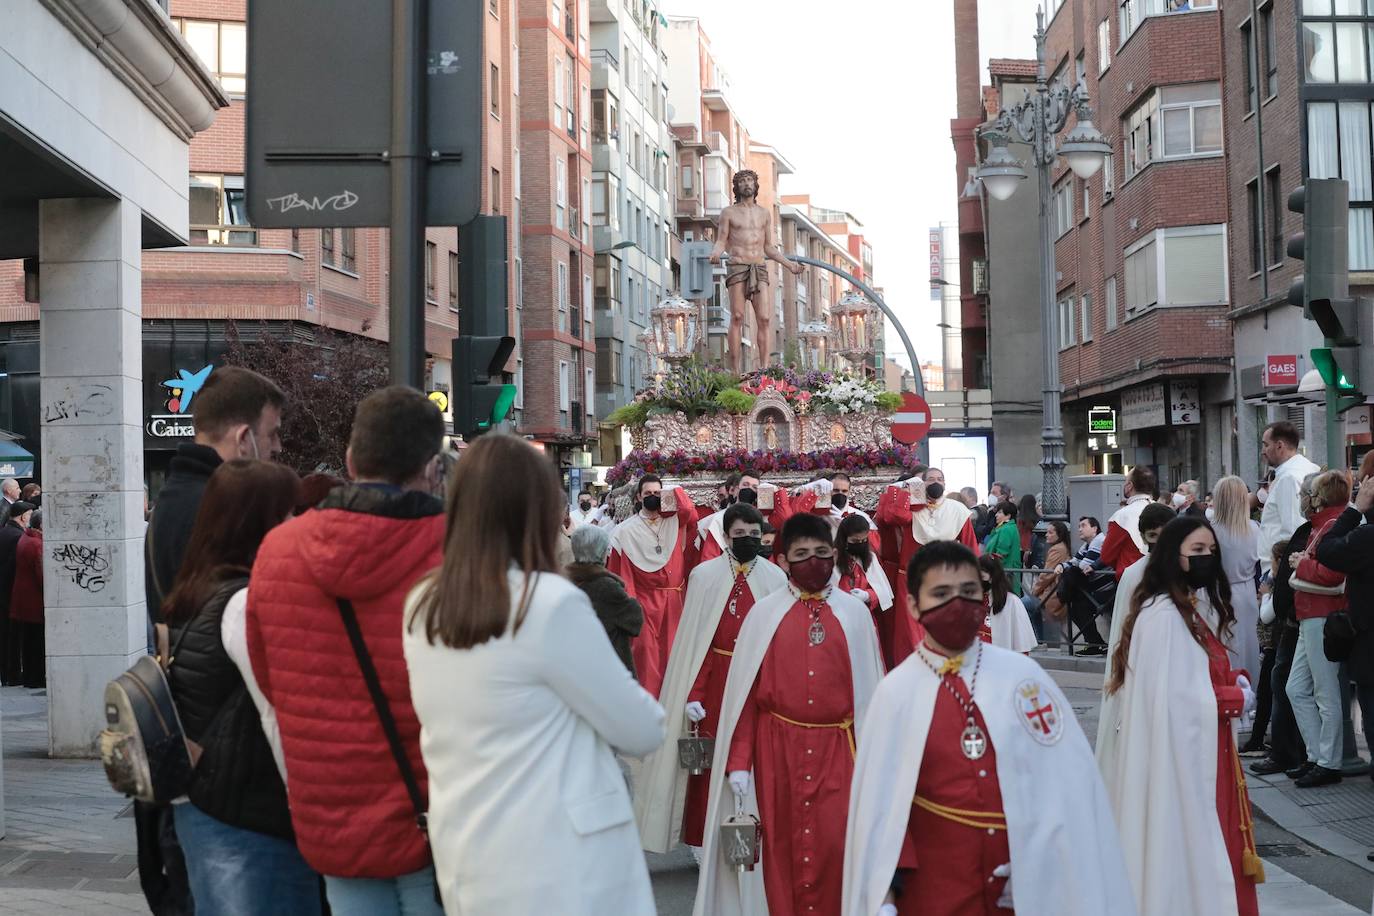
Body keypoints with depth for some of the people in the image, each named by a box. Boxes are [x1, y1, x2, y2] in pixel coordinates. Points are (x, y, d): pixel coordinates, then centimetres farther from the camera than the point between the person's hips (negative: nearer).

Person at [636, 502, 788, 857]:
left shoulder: (776, 579, 2)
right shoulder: (704, 575, -2)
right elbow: (693, 640, -4)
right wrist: (693, 695, -10)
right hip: (715, 682, -1)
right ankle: (704, 841, 15)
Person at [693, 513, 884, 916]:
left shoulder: (855, 614, 2)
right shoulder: (764, 614, 0)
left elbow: (870, 690, 3)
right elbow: (744, 690, 0)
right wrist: (738, 762, -5)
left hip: (836, 748, 0)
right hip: (777, 748, 0)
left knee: (833, 846, -3)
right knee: (781, 847, 6)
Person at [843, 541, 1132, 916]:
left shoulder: (1022, 675, -5)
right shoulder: (896, 691, -6)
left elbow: (1064, 779, -4)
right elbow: (879, 796, -3)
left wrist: (1037, 860, -8)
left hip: (1028, 880, 1)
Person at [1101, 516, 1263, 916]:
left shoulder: (1197, 607, 12)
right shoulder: (1162, 615, -19)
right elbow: (1174, 697, -24)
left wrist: (1235, 680, 3)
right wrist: (1238, 699, -11)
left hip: (1205, 751, 10)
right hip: (1179, 756, -10)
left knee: (1216, 848, 14)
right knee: (1190, 850, -2)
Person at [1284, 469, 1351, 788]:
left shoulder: (1335, 526, -14)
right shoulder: (1324, 524, 19)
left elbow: (1331, 575, -23)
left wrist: (1301, 564, -10)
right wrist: (1302, 562, 5)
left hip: (1323, 617, -11)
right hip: (1311, 618, 11)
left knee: (1326, 694, -3)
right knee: (1297, 690, 13)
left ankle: (1329, 764, 4)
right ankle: (1316, 757, 19)